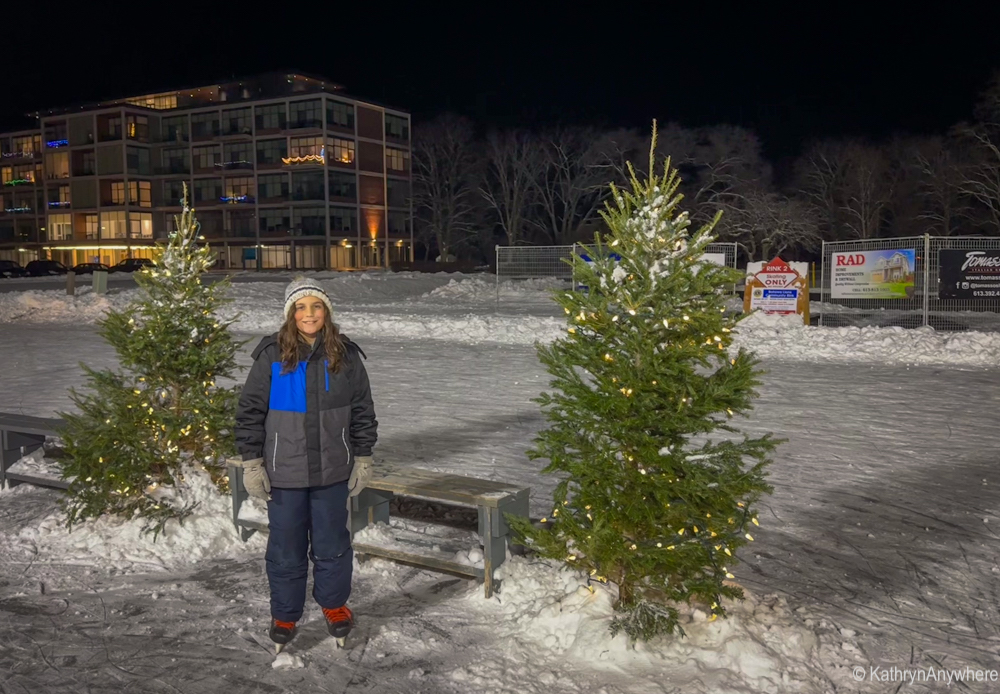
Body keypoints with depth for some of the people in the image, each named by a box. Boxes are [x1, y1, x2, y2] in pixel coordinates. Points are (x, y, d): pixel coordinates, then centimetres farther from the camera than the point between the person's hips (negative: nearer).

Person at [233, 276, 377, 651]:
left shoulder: (345, 356, -1)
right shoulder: (272, 357, -6)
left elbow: (363, 411, 7)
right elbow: (250, 411, -1)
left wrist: (363, 458, 6)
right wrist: (252, 463, -3)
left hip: (333, 472, 1)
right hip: (285, 473, -1)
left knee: (332, 542, 14)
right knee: (286, 546, 10)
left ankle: (334, 604, 35)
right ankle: (284, 614, 29)